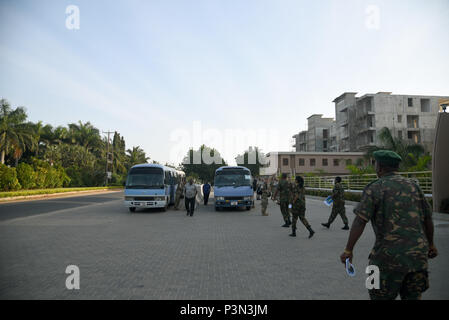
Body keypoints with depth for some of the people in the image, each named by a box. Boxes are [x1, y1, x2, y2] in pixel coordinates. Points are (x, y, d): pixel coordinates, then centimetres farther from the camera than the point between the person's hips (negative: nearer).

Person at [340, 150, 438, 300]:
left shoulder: (374, 188, -8)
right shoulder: (412, 185, 7)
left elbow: (359, 222, -16)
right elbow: (428, 219, 14)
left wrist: (348, 251, -11)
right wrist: (431, 245, 28)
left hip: (390, 255, -5)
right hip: (418, 253, 5)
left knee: (381, 296, 10)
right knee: (412, 296, 17)